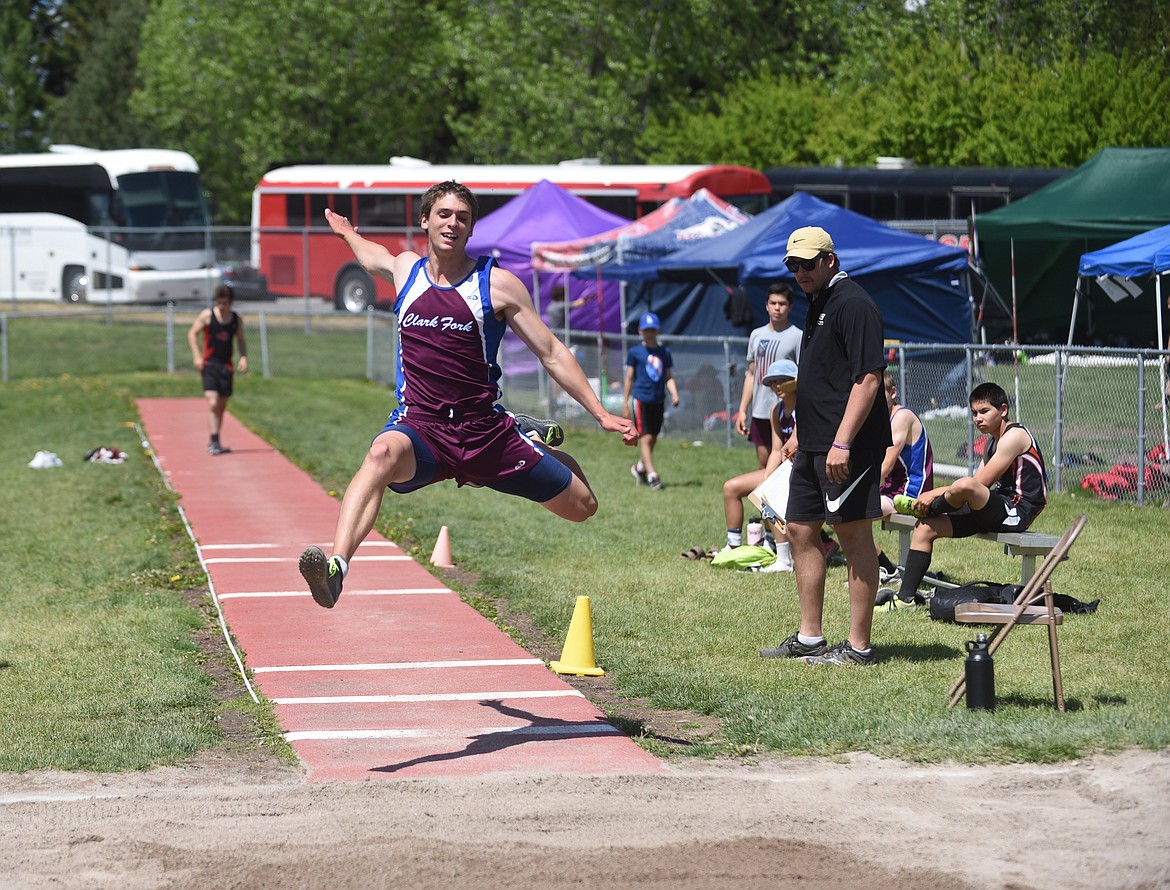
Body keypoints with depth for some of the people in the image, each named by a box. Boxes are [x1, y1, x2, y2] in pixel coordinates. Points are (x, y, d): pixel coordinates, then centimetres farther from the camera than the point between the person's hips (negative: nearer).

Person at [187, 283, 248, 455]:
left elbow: (240, 340, 13)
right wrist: (196, 356, -9)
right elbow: (192, 333, 1)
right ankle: (214, 441, -20)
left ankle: (214, 443, 22)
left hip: (226, 365, 4)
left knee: (222, 406, 10)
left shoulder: (236, 319, 4)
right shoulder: (207, 315, -5)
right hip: (209, 364, -4)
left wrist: (243, 357, -4)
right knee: (212, 403, -17)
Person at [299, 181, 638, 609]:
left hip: (484, 428, 1)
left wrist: (602, 415, 0)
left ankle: (535, 442, 42)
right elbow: (371, 255, 36)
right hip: (419, 424, -1)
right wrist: (346, 232, 54)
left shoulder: (498, 284, -1)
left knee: (582, 508, 7)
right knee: (383, 453, -39)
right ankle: (336, 566, -57)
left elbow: (552, 354, 3)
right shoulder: (404, 269, 8)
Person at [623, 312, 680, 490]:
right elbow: (629, 378, 3)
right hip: (641, 399, -4)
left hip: (659, 400, 4)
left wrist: (674, 394, -6)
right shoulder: (635, 352, -1)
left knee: (653, 438, 11)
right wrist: (625, 403, 2)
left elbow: (668, 377, 12)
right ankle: (652, 475, -14)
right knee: (645, 437, -10)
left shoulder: (664, 352, 9)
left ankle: (640, 467, 33)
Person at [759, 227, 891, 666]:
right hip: (814, 445, 11)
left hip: (848, 448, -11)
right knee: (801, 531, 13)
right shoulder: (818, 303, 17)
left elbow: (867, 378, -20)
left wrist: (842, 442, -24)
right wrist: (799, 432, 26)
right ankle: (809, 638, 21)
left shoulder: (854, 304, -13)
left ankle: (859, 646, -2)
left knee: (854, 536, -6)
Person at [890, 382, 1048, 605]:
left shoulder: (1015, 435, -10)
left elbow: (982, 484, -16)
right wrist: (934, 495, -3)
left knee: (965, 486, -36)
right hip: (998, 509, 10)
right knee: (925, 528, 4)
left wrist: (935, 494, -14)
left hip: (1016, 511, -10)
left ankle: (919, 508, -5)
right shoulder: (993, 444, 21)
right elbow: (978, 483, 13)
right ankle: (906, 595, 1)